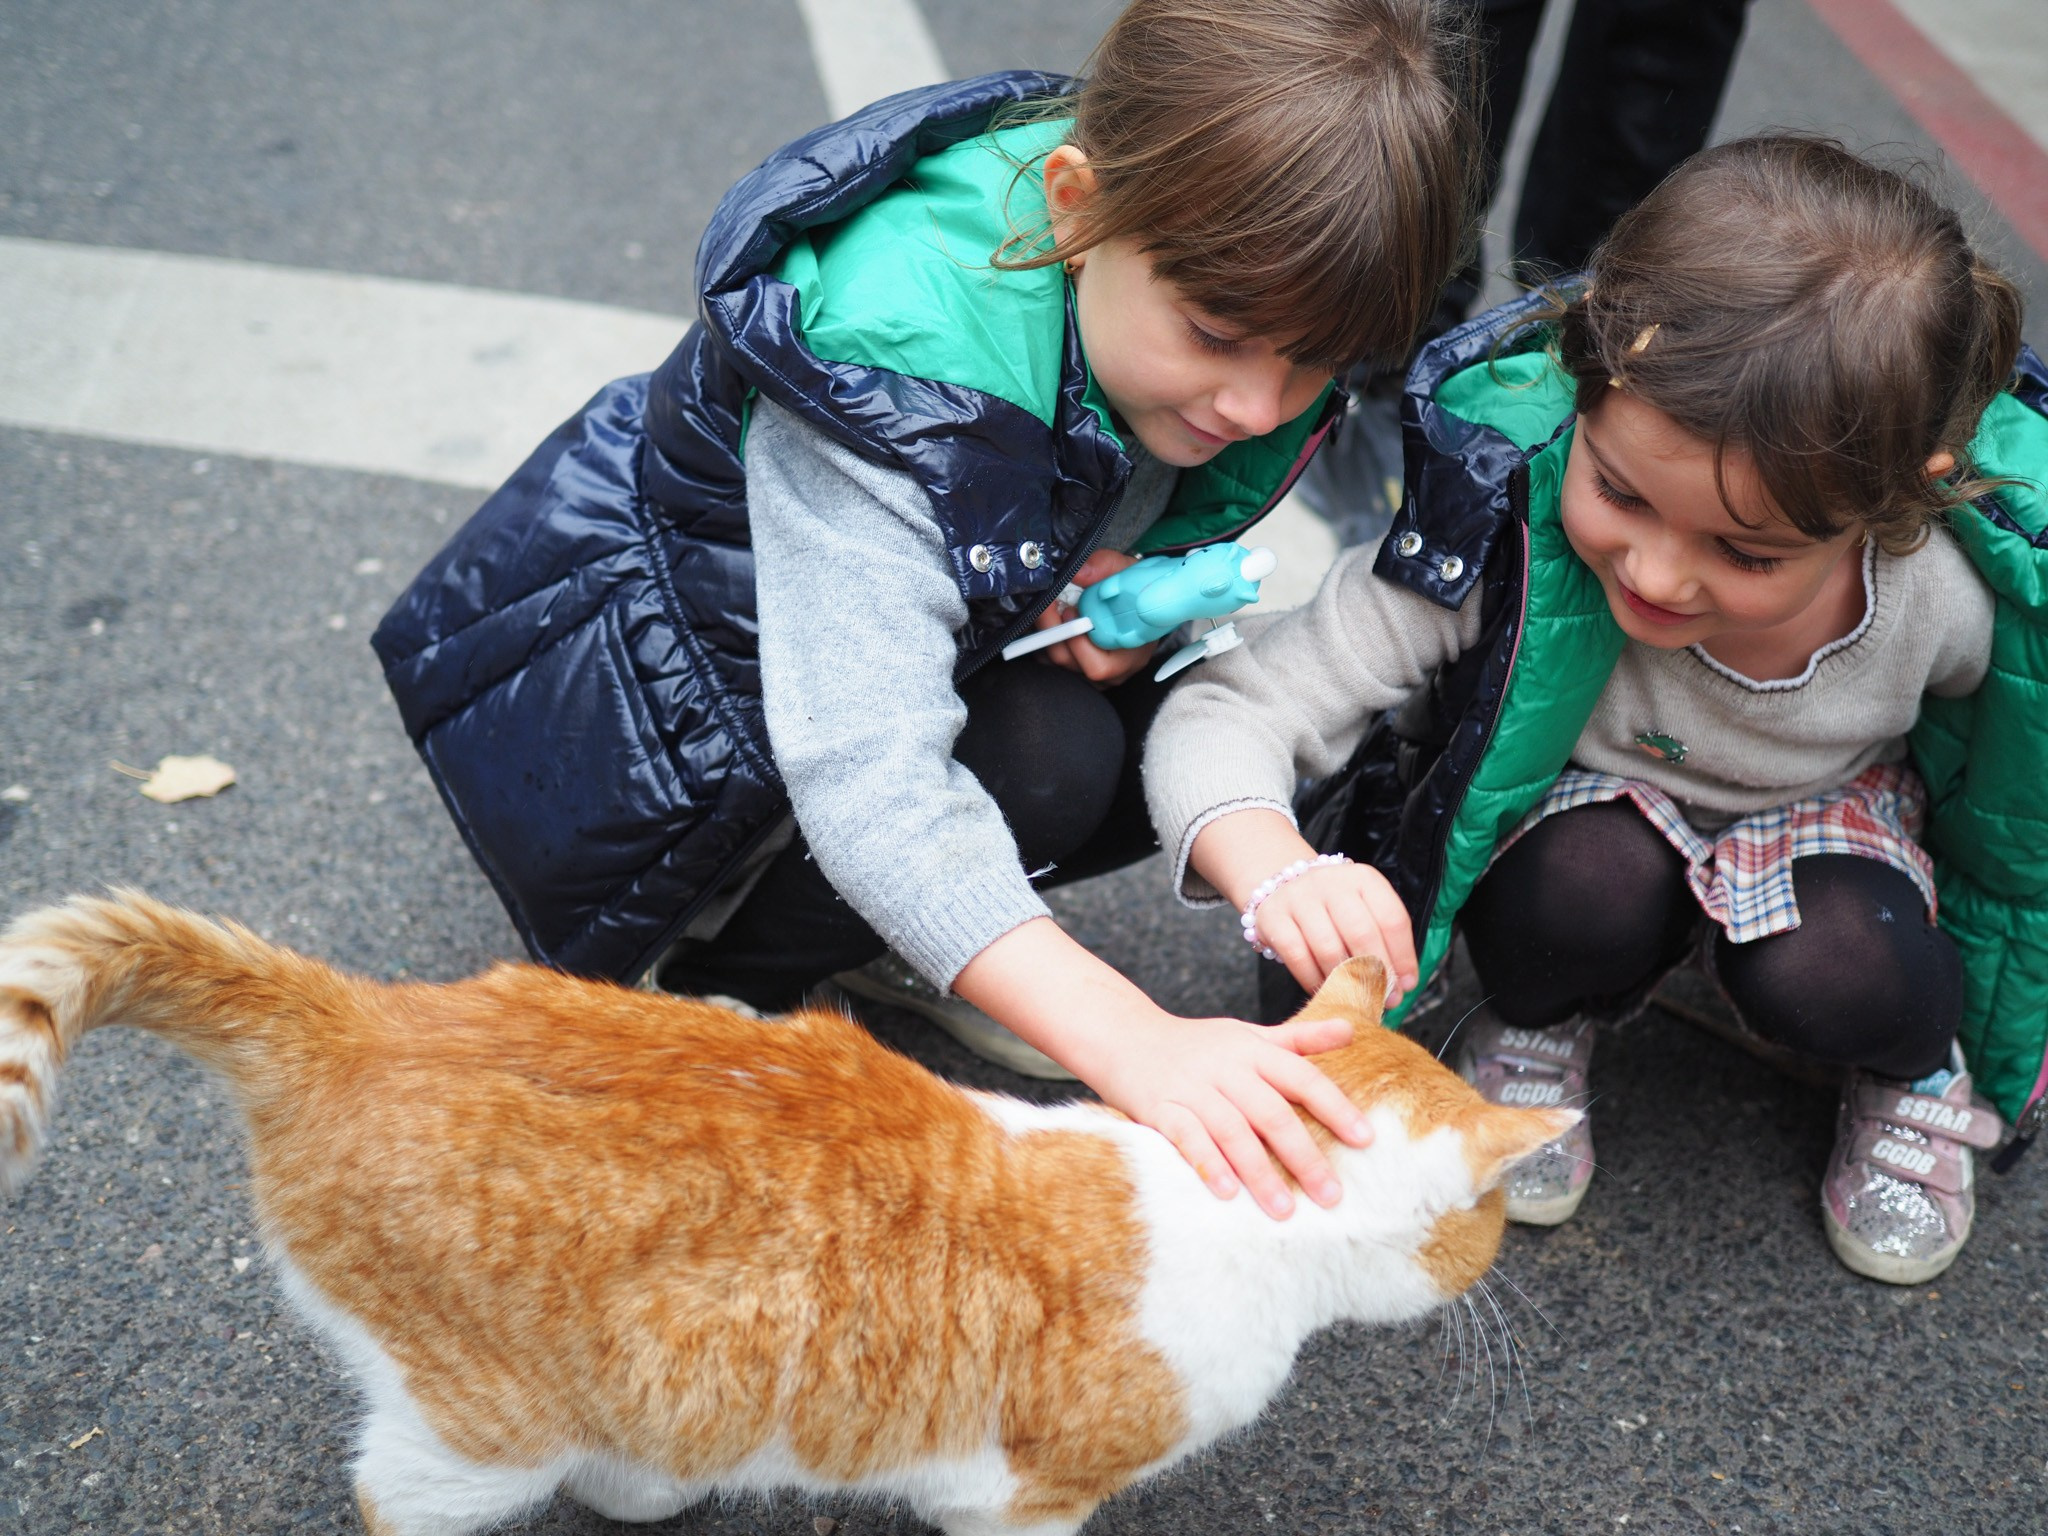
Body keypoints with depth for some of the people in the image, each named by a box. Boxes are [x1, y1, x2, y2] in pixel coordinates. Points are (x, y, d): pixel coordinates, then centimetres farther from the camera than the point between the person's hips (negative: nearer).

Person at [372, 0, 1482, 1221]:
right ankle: (723, 976, -3)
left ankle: (869, 937, 9)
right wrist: (1129, 1040, -58)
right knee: (1045, 757, -29)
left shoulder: (1239, 273, -18)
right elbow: (868, 769, -47)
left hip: (935, 611, 7)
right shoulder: (896, 349, -41)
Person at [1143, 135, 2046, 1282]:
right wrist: (1281, 874, -56)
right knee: (1592, 892, -34)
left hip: (1826, 811, 1)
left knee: (1838, 978, -30)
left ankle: (1913, 1067, 7)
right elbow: (1223, 721, -35)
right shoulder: (1505, 526, -38)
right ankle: (1536, 1025, 2)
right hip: (1575, 804, -1)